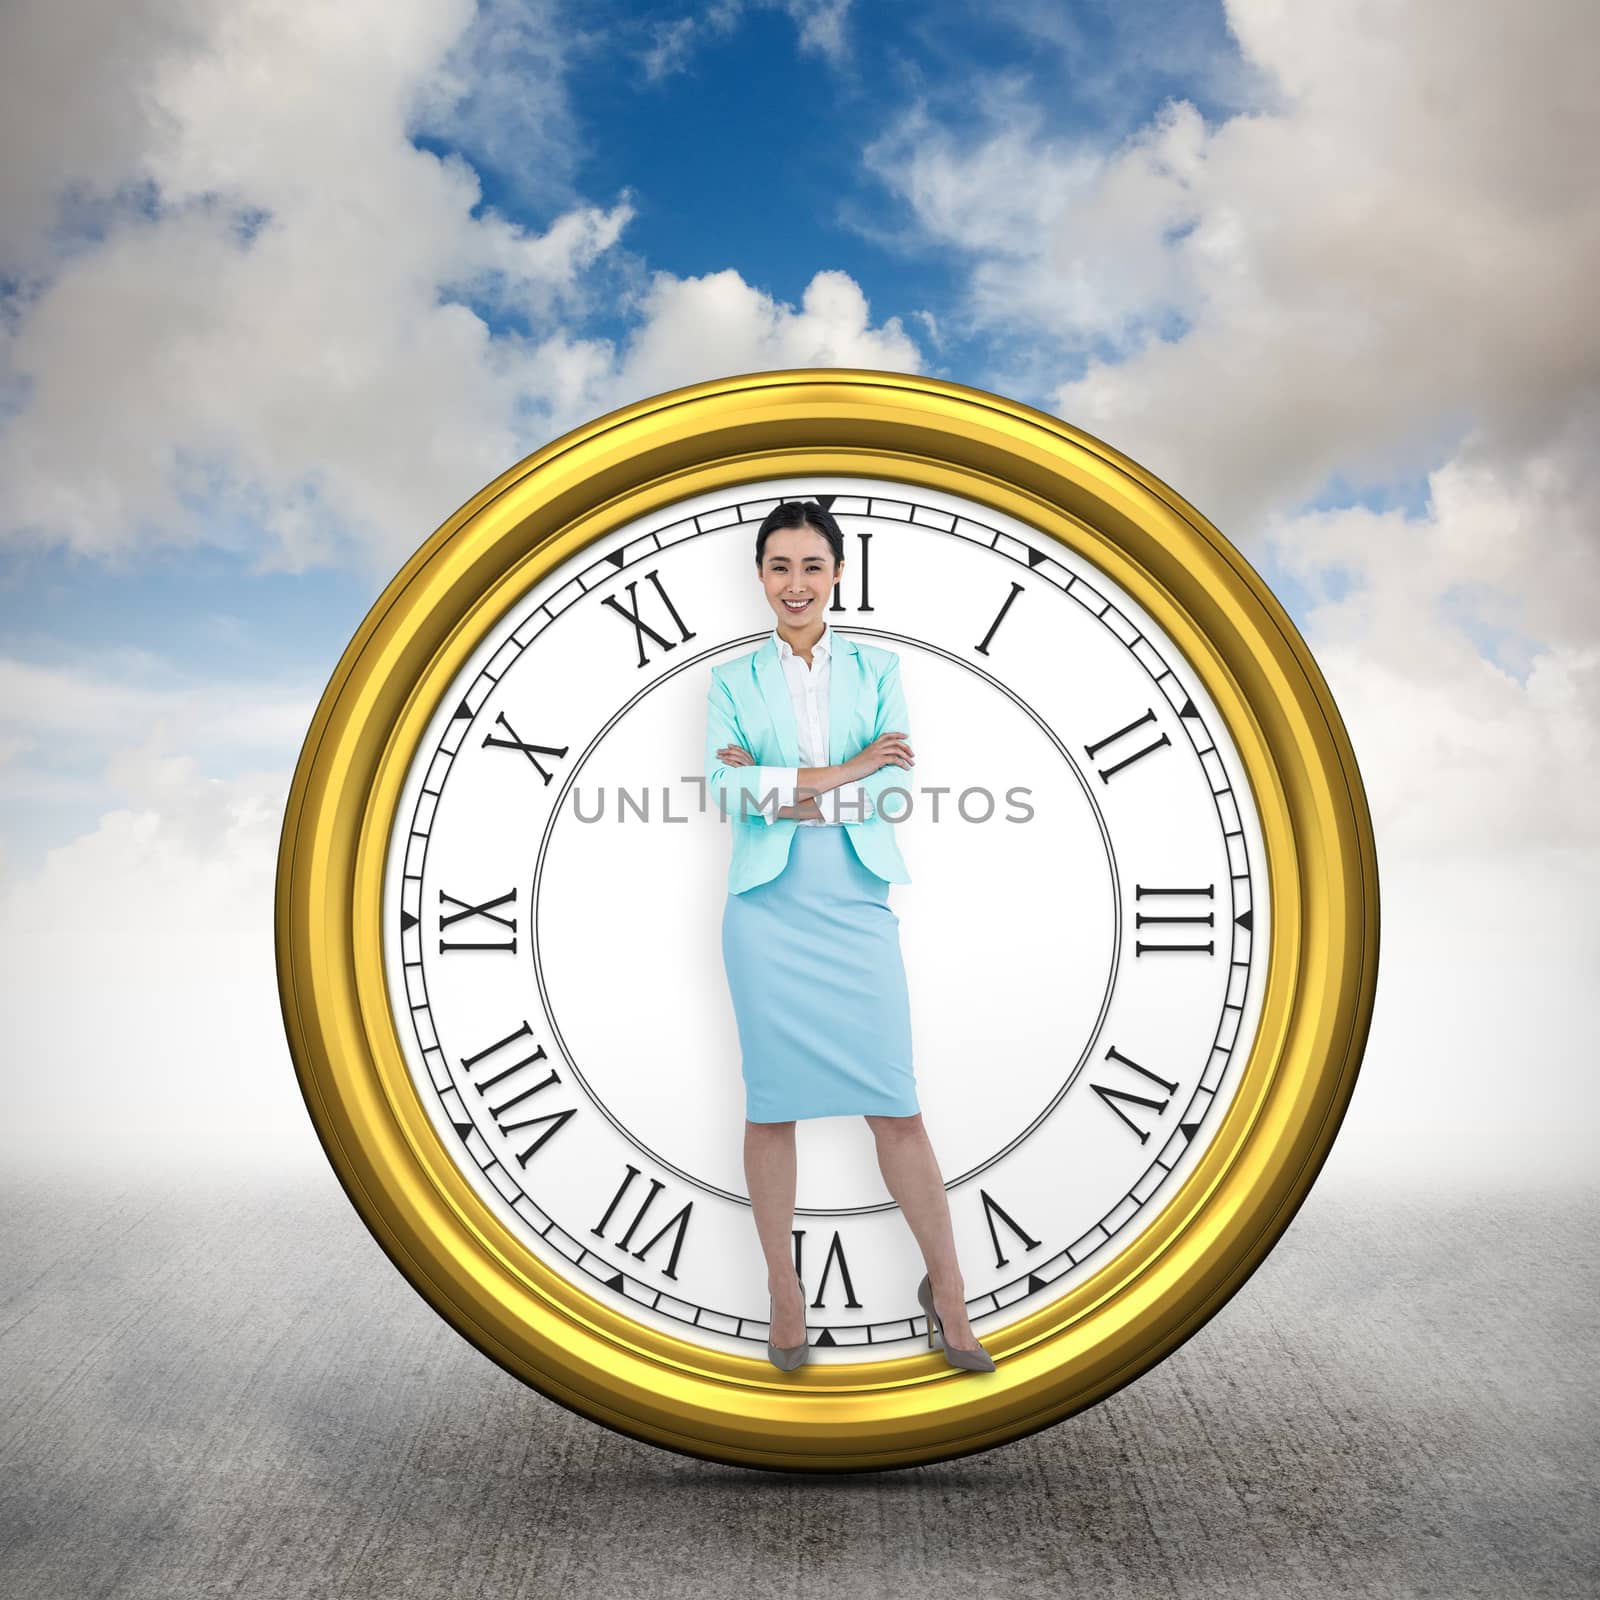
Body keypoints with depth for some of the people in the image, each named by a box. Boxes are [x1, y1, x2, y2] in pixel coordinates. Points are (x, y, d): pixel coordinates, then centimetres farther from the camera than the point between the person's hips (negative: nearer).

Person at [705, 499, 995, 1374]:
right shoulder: (731, 681, 8)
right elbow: (724, 788, -7)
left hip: (856, 906, 0)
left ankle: (946, 1288, 15)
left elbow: (896, 782, -3)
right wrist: (842, 774, -14)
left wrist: (781, 787, -11)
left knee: (896, 1105, 0)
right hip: (768, 907, 0)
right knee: (770, 1103, 6)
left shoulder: (878, 669, 10)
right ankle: (783, 1291, 20)